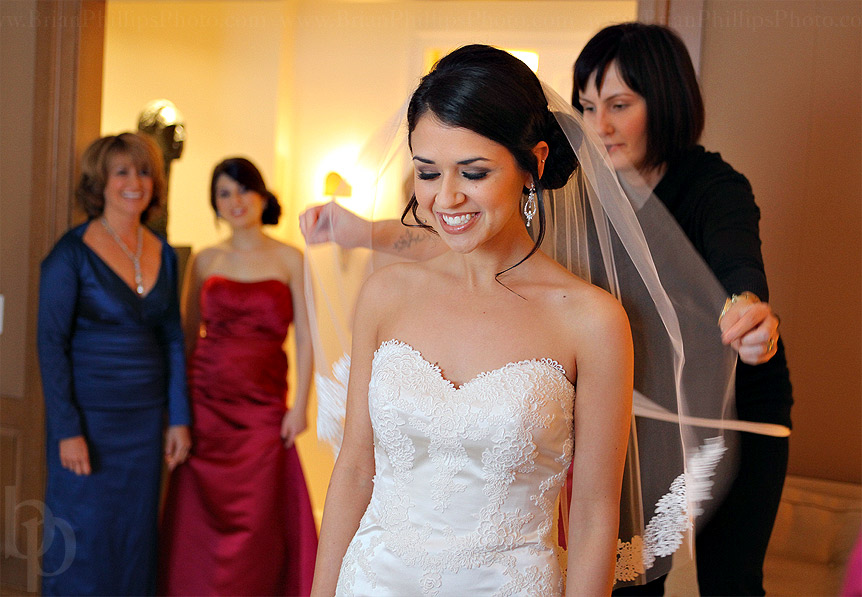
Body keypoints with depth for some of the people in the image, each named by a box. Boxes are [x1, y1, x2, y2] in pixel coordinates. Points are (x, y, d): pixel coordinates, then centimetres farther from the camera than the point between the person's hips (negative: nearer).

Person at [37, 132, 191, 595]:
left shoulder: (163, 254, 6)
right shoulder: (72, 252, -9)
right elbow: (51, 345, -10)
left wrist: (178, 418, 6)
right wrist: (67, 430, -15)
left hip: (145, 418, 5)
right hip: (90, 414, -5)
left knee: (136, 537, 12)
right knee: (83, 540, 2)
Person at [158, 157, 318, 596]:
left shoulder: (289, 259, 3)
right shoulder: (205, 261, 8)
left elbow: (304, 338, 1)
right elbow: (187, 335, 11)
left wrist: (299, 406, -6)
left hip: (262, 403, -1)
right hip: (205, 399, 2)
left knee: (255, 518, 1)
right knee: (199, 516, 3)